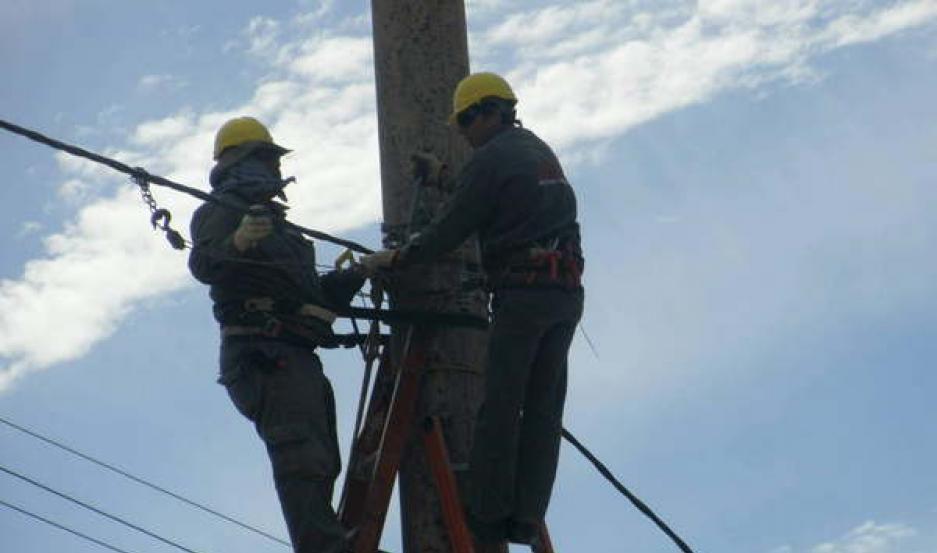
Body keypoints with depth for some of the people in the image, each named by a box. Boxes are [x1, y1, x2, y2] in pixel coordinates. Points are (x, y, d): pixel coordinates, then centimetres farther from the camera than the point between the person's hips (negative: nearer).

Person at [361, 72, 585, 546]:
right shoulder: (540, 151, 20)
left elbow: (451, 230, -6)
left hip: (522, 292, -8)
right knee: (544, 409, 5)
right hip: (568, 293, 8)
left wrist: (395, 259, 6)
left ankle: (488, 514, -2)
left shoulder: (490, 158, -5)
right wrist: (445, 177, 35)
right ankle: (526, 517, 6)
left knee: (500, 406, -3)